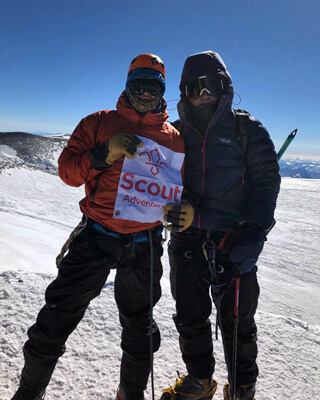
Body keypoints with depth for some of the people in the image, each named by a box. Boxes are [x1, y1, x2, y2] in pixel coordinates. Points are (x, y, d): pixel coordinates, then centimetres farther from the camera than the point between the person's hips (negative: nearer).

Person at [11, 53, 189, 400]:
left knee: (138, 325, 17)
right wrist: (105, 154, -22)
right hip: (96, 236, -1)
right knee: (58, 315, 4)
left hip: (144, 245, 2)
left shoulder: (173, 138, 5)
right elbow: (68, 171, -5)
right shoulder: (99, 123, 1)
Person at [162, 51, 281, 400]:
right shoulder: (176, 133, 10)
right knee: (190, 318, 15)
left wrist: (253, 235, -17)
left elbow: (266, 183, -4)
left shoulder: (247, 129, 1)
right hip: (186, 241, 3)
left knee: (237, 322, 11)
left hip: (234, 241, -2)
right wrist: (171, 208, -8)